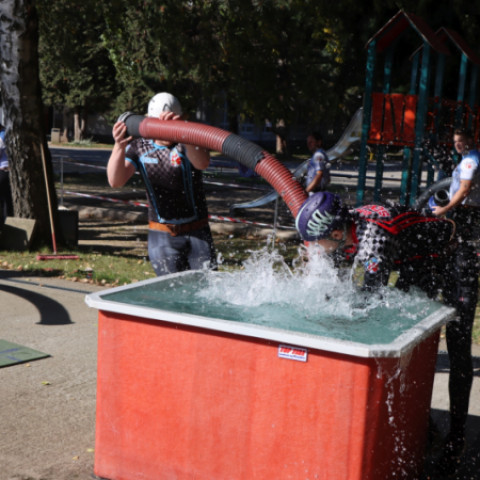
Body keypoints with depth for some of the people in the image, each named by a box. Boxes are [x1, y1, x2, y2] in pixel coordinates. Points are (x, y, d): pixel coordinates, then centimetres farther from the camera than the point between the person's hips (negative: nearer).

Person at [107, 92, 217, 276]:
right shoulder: (139, 148, 1)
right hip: (162, 237, 1)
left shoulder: (189, 142, -6)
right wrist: (119, 147, -33)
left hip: (197, 233, -1)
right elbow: (116, 181, -14)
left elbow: (202, 163, -30)